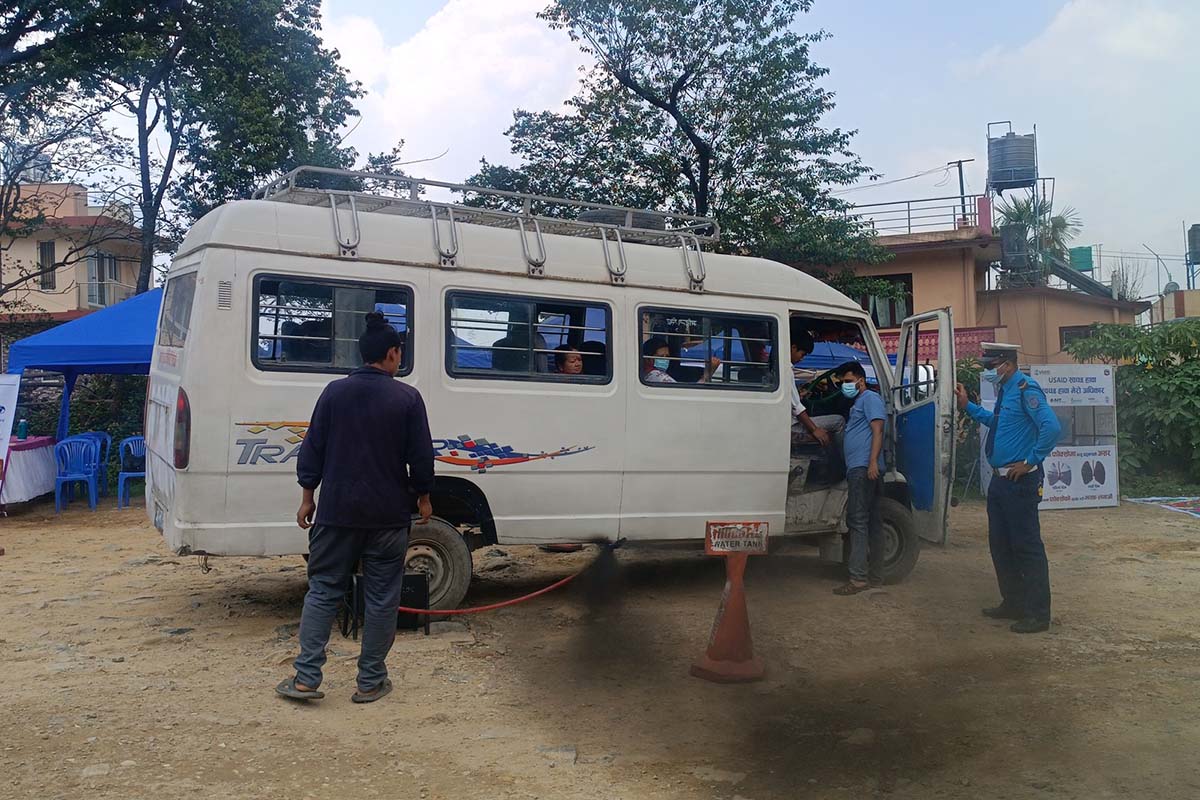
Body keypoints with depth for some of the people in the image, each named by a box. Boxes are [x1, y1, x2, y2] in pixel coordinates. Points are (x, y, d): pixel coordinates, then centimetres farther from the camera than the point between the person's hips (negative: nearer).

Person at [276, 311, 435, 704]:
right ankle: (371, 682, 14)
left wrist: (307, 496, 12)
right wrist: (423, 497, 11)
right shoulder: (407, 398, -6)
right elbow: (421, 457, -3)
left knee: (323, 591, 12)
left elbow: (312, 449, 3)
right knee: (381, 598, 8)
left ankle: (305, 678, 9)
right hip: (388, 516, -2)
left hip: (336, 511, 2)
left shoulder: (334, 392, 1)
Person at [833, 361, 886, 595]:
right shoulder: (858, 403, 27)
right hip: (858, 470, 10)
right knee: (871, 522, 10)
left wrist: (873, 462, -23)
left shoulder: (870, 398, -2)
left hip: (864, 468, -10)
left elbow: (877, 431, -13)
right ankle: (875, 576, 15)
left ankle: (858, 578, -17)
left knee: (857, 521, -14)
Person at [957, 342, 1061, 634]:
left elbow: (1051, 427, -26)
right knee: (1000, 544, 16)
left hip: (1020, 481, -10)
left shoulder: (1026, 389, -16)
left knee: (1027, 546, -3)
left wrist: (1030, 462, -20)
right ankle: (1012, 603, 30)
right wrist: (968, 406, 25)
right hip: (1000, 480, 10)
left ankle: (1037, 615, 6)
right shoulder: (1005, 390, 13)